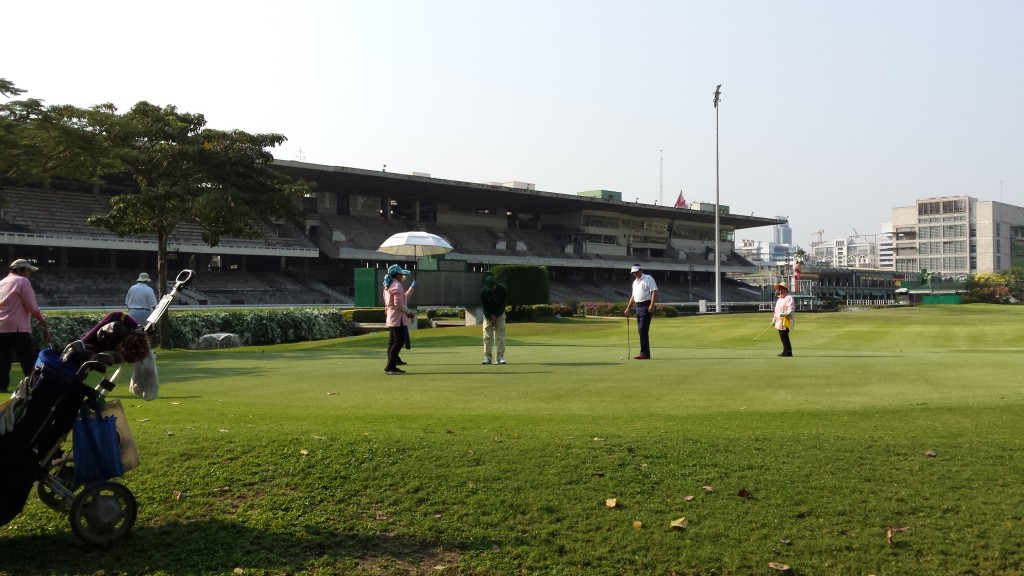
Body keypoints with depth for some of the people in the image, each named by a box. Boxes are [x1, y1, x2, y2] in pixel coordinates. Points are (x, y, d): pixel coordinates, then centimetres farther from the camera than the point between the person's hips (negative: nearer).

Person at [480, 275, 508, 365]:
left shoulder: (502, 289, -16)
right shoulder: (483, 292, -17)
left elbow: (503, 303, -11)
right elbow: (484, 307, -12)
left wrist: (496, 316, -14)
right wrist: (490, 318, -17)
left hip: (500, 314, 0)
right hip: (488, 315, 0)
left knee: (500, 336, -6)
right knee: (487, 336, -6)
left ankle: (501, 357, -5)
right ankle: (487, 357, -2)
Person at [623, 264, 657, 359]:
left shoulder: (648, 278, -5)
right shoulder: (635, 282, 20)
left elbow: (654, 292, -13)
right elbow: (633, 296, 26)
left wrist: (651, 305, -22)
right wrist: (628, 308, 21)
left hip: (646, 306, -8)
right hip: (638, 307, 9)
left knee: (643, 329, -14)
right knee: (640, 330, 6)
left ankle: (644, 353, -13)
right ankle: (645, 353, 10)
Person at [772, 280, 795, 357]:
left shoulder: (789, 298, -7)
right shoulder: (779, 298, 23)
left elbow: (791, 309, -18)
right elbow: (776, 310, 26)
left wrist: (784, 314, -32)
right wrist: (774, 320, 24)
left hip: (786, 321, -9)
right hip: (779, 321, 9)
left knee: (784, 336, -12)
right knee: (782, 336, 10)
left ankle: (787, 351, -8)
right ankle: (786, 351, 16)